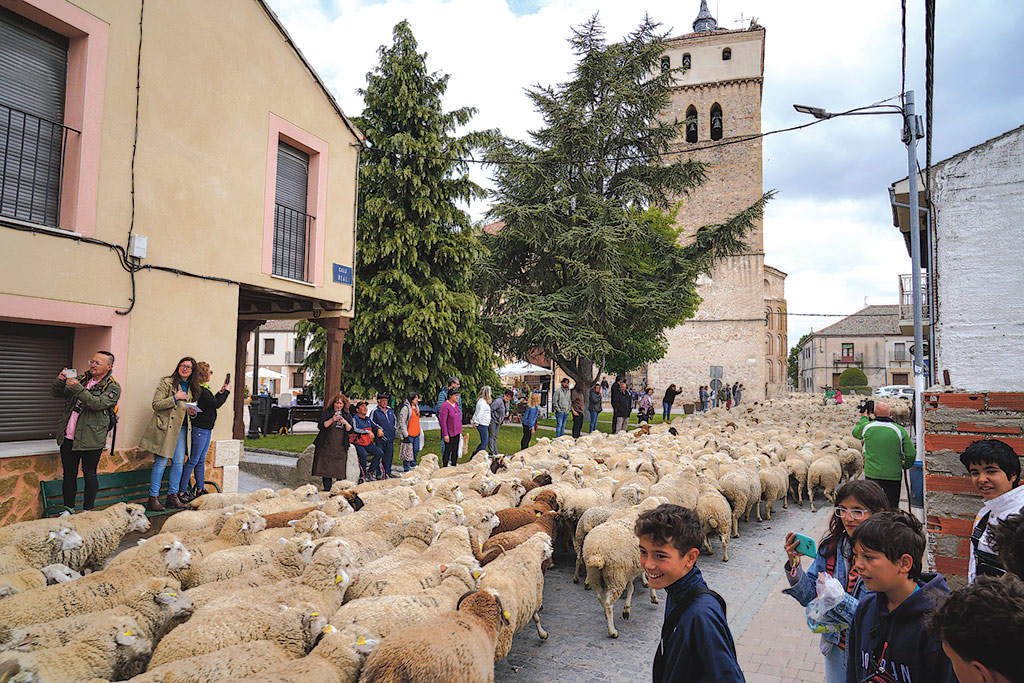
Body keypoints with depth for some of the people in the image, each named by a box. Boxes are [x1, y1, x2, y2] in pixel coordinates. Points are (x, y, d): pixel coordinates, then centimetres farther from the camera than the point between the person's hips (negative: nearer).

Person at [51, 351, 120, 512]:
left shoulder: (113, 387, -5)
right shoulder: (82, 379, 13)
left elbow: (98, 403, -20)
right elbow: (58, 393, 15)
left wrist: (78, 388, -25)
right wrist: (60, 381, -6)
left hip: (90, 439, -5)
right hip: (68, 438, 5)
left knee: (89, 475, 4)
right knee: (69, 474, 13)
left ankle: (87, 511, 16)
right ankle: (68, 508, 26)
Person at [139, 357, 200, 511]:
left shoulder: (192, 388, 15)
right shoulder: (167, 382, -3)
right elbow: (156, 405, -9)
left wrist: (192, 413, 4)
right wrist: (175, 398, -18)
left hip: (181, 429, 6)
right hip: (165, 428, -6)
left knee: (179, 462, 5)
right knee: (161, 463, -6)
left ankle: (172, 496, 16)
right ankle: (153, 498, 2)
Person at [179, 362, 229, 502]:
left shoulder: (204, 389, 13)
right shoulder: (199, 390, -17)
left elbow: (212, 401, 18)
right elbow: (216, 404, -17)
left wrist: (221, 391, 14)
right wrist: (226, 391, -4)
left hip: (206, 429, 10)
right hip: (199, 429, -10)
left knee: (201, 460, 15)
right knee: (193, 460, -5)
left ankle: (200, 489, 22)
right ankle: (182, 492, 2)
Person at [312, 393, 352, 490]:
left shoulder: (347, 415, 12)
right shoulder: (326, 413, 4)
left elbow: (350, 430, 5)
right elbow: (320, 426, -8)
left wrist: (345, 423, -15)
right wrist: (332, 420, -21)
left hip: (341, 448, 2)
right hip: (326, 446, -2)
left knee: (340, 470, -3)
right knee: (326, 469, -4)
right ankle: (327, 489, 3)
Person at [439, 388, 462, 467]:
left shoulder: (456, 404, 8)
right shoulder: (445, 406, -16)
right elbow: (443, 421, -17)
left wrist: (460, 430, 17)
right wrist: (445, 434, -19)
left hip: (457, 432, 7)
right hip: (449, 432, -7)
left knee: (455, 450, 13)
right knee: (447, 450, 0)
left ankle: (454, 466, 22)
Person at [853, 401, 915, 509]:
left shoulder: (867, 427, -7)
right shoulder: (899, 430, -10)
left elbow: (855, 432, 17)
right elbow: (911, 454, -8)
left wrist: (864, 417, 28)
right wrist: (906, 466, 11)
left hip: (871, 475, 1)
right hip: (893, 476, -1)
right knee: (893, 508, 11)